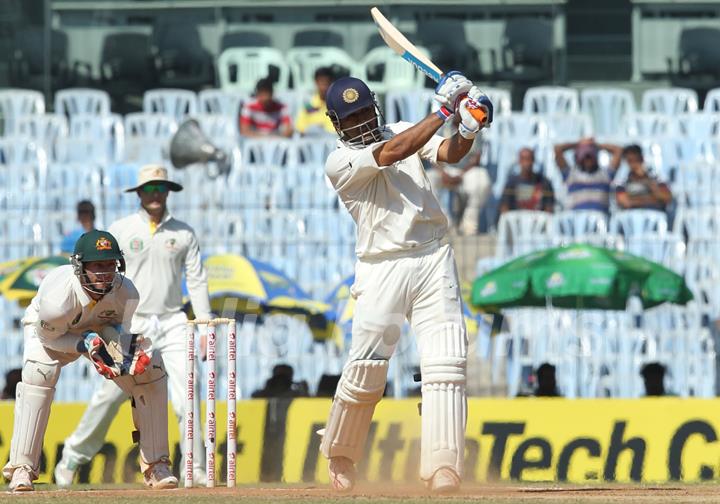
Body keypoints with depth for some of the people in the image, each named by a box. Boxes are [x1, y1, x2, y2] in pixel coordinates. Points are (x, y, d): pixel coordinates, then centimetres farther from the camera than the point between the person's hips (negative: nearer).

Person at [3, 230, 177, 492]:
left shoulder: (126, 292, -31)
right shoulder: (57, 296, -42)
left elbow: (120, 328, -12)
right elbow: (48, 336, -23)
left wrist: (130, 351, -34)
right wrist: (85, 346, -37)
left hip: (100, 329, 4)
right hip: (50, 333, -4)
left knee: (152, 369, -12)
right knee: (37, 375, -33)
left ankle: (155, 465, 1)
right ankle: (21, 468, -23)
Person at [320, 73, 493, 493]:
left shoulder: (402, 131, 14)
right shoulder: (340, 163, -4)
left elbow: (449, 153, 0)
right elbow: (394, 152, -18)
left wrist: (468, 131, -23)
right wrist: (443, 111, -20)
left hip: (434, 258, 3)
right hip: (383, 268, -3)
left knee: (446, 361, -10)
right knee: (366, 371, -7)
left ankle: (442, 466, -14)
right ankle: (340, 455, 17)